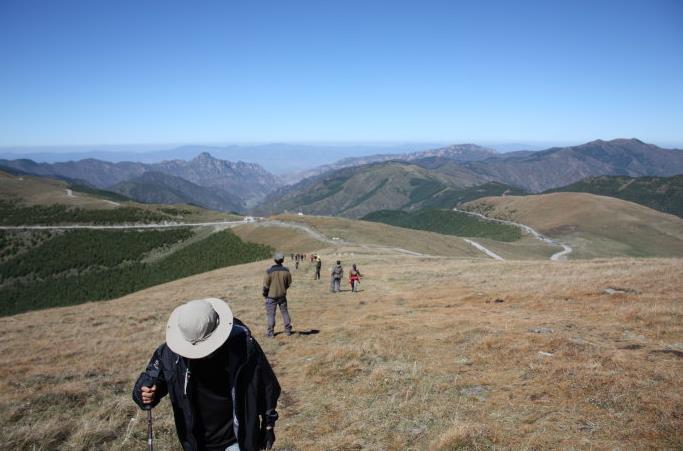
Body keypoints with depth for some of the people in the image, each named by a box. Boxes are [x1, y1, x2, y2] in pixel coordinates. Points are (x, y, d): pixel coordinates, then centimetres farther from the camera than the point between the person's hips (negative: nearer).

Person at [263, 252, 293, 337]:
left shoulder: (269, 271, -20)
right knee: (284, 312, 16)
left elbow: (266, 285, -13)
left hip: (271, 296, -3)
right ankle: (288, 330, 23)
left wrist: (264, 293, 4)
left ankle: (270, 332, 13)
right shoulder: (286, 270, -9)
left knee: (270, 314, 8)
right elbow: (289, 283, 2)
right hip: (282, 295, 3)